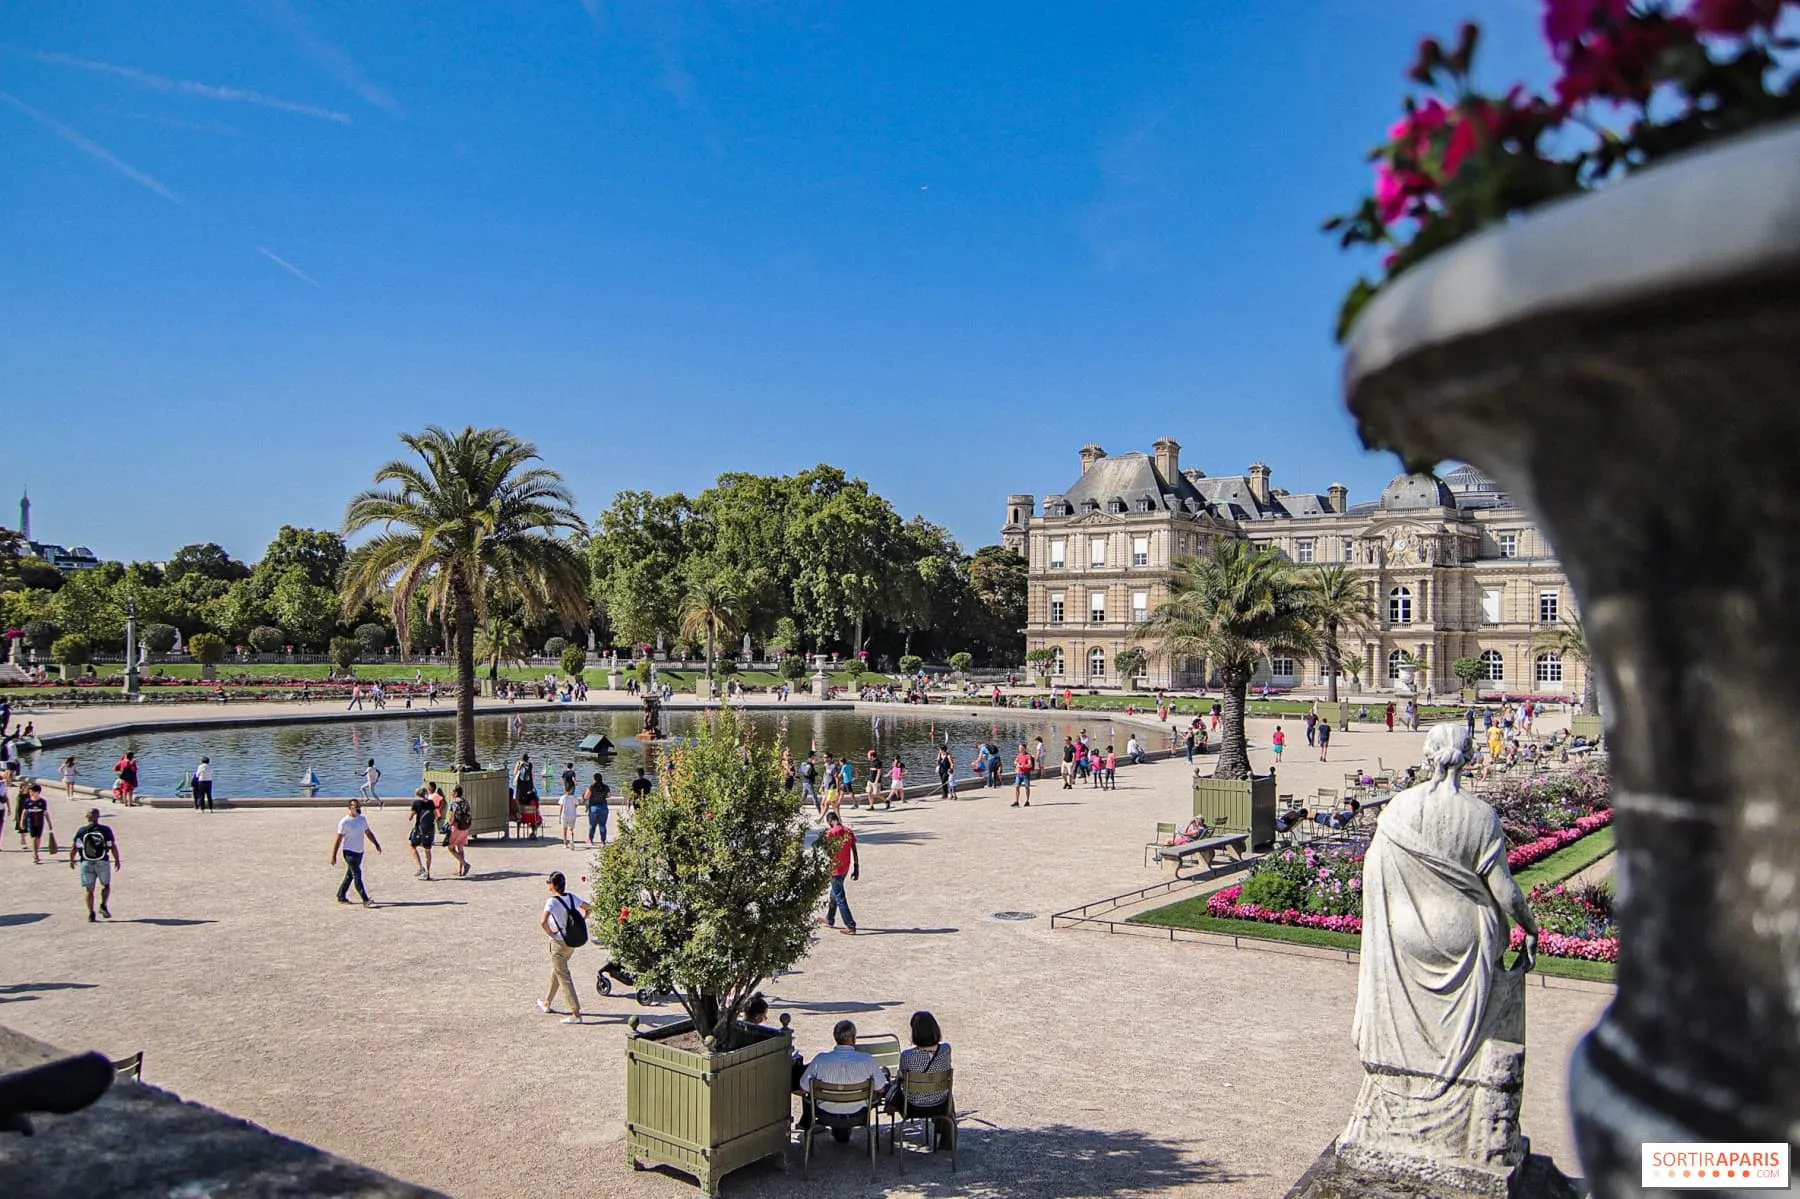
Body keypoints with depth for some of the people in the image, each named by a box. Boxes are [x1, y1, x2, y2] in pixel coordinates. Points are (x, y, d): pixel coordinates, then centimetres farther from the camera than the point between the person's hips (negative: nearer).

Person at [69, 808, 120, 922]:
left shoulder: (81, 831, -3)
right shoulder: (106, 830, -5)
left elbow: (74, 848, -3)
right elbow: (113, 847, -4)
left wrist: (71, 860, 14)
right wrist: (117, 860, 8)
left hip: (86, 863, 1)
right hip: (102, 862, -1)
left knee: (89, 890, 9)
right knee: (106, 885, 18)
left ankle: (91, 914, 6)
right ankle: (103, 905, 0)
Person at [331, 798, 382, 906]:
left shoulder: (363, 818, 7)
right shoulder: (345, 822, -13)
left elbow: (368, 833, 19)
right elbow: (338, 839, -10)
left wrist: (376, 844, 12)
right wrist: (333, 856, -11)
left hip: (359, 852, 7)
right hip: (350, 852, -7)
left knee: (349, 875, 16)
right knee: (357, 876, -11)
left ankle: (341, 897, 28)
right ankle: (366, 901, -15)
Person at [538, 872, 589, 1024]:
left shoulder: (552, 902, -20)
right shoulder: (571, 898, 1)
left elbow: (543, 922, -33)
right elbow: (588, 908, 13)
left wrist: (550, 933, -16)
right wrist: (579, 923, 14)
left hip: (559, 943, -7)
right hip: (571, 942, 7)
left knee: (564, 978, -2)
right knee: (555, 971, 26)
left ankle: (576, 1014, -5)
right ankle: (547, 1004, 41)